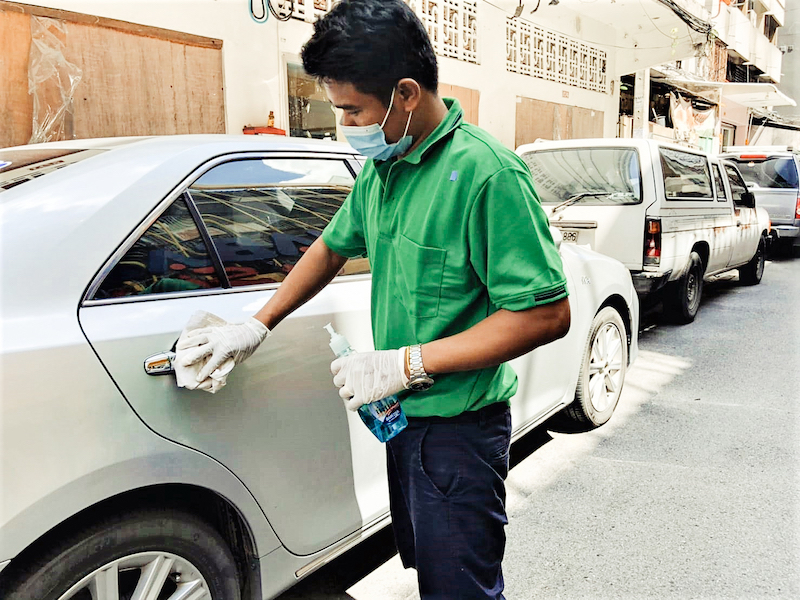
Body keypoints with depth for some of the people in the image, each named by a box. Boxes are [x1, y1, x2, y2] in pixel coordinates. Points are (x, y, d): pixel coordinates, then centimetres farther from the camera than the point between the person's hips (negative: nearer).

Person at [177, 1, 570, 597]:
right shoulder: (383, 166, 4)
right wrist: (257, 326, 13)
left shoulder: (486, 172, -23)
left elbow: (547, 313, -25)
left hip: (459, 425, -8)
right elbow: (334, 246, 18)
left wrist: (407, 363, -25)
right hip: (404, 414, 8)